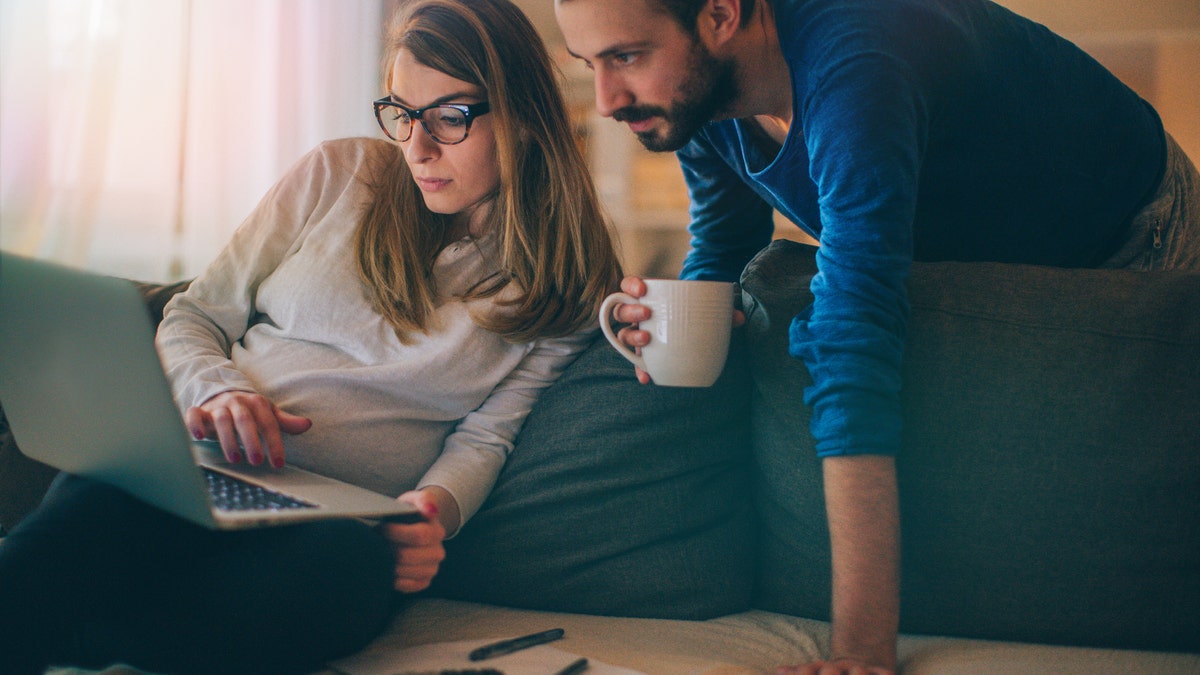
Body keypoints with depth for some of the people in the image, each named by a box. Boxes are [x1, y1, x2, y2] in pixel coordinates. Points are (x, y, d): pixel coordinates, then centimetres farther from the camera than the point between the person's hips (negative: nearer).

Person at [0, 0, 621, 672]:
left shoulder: (566, 287, 8)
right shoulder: (341, 174, 11)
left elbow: (484, 438, 5)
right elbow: (192, 320, 13)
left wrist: (437, 506, -19)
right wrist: (217, 391, -10)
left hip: (351, 520, -1)